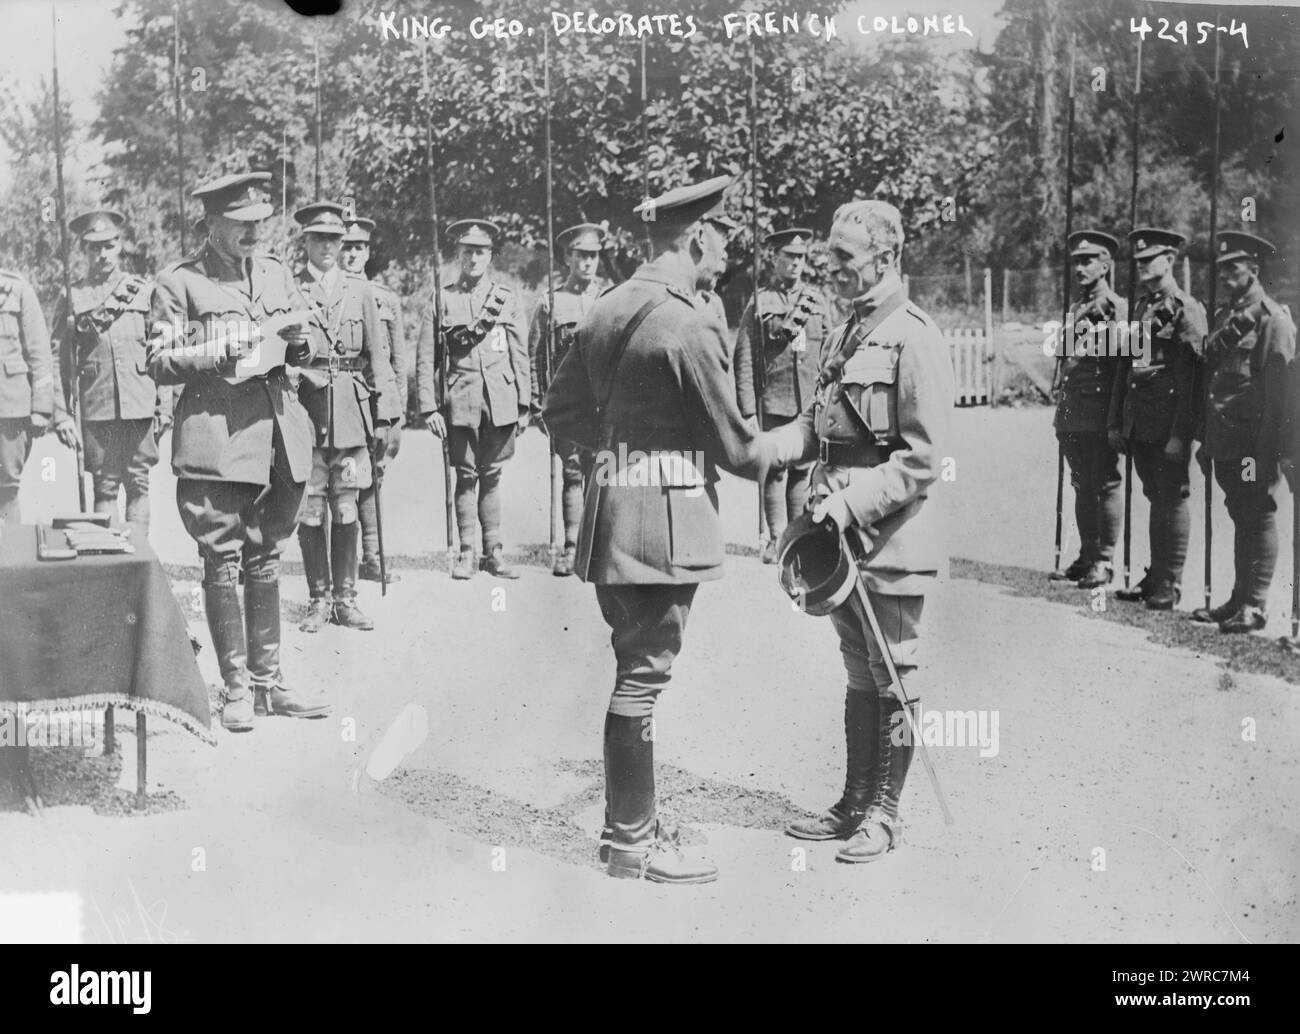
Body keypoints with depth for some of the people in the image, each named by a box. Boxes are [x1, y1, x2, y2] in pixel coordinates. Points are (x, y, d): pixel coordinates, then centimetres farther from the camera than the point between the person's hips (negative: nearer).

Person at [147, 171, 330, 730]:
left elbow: (302, 353, 22)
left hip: (279, 433, 5)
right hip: (216, 438, -5)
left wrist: (298, 343, -2)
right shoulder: (178, 282, -1)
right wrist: (218, 353, -17)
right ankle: (236, 688, 8)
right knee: (223, 563, -2)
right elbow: (159, 364, -3)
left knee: (265, 560, 11)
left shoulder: (277, 272, 16)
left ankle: (267, 680, 19)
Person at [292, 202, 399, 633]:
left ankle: (345, 599, 13)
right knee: (310, 512, 1)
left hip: (352, 415, 2)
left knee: (346, 511, 4)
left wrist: (385, 417, 5)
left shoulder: (359, 290, 11)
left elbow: (379, 356, 10)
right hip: (303, 412, -1)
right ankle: (319, 599, 12)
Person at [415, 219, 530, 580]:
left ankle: (494, 553, 11)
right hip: (460, 401, -1)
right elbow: (426, 358, 3)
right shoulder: (442, 300, 5)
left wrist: (524, 405, 6)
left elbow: (521, 355, 10)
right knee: (466, 476, 3)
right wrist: (429, 407, -4)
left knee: (491, 476, 5)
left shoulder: (507, 299, 10)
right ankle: (466, 553, 10)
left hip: (501, 402, 1)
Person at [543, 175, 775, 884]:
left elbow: (560, 412, 18)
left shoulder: (607, 309, 11)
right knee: (644, 675, -1)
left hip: (608, 512, 9)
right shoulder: (691, 324, -15)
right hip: (665, 519, -9)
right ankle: (633, 845, 10)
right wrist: (784, 449, 11)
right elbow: (734, 448, -9)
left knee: (634, 670, 16)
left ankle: (628, 822, 27)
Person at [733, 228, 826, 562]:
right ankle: (776, 538, 9)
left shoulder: (816, 301, 11)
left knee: (802, 470, 5)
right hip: (774, 401, -2)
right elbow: (744, 358, 0)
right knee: (774, 470, 0)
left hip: (811, 402, 2)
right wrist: (747, 408, -6)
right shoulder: (759, 303, 2)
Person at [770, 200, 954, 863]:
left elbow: (924, 456, -17)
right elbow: (818, 427, 17)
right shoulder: (845, 336, 13)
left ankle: (884, 814, 18)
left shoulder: (914, 341, -13)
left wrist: (855, 503, -22)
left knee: (890, 682, 5)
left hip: (890, 541, -8)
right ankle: (853, 803, 27)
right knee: (858, 677, 17)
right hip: (841, 536, 8)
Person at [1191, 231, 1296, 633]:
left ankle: (1254, 606, 3)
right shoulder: (1224, 317, 15)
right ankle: (1239, 598, 20)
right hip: (1225, 443, 8)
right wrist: (1205, 440, 14)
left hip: (1254, 443, -8)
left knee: (1258, 518, -1)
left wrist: (1266, 451, -19)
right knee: (1241, 518, 13)